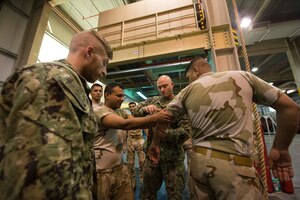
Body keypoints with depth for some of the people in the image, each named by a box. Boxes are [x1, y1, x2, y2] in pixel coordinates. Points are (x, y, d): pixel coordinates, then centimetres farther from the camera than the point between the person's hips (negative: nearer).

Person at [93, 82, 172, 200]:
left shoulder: (120, 112, 6)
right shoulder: (100, 111, -18)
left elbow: (137, 122, -3)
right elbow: (125, 124, -32)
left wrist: (157, 120, -18)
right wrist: (155, 117, -31)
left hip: (120, 168, 7)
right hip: (102, 172, -7)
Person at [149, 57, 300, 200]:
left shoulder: (188, 91, 4)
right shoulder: (243, 76, 4)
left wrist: (155, 144, 20)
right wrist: (280, 150, 11)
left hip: (198, 161, 3)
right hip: (235, 164, -2)